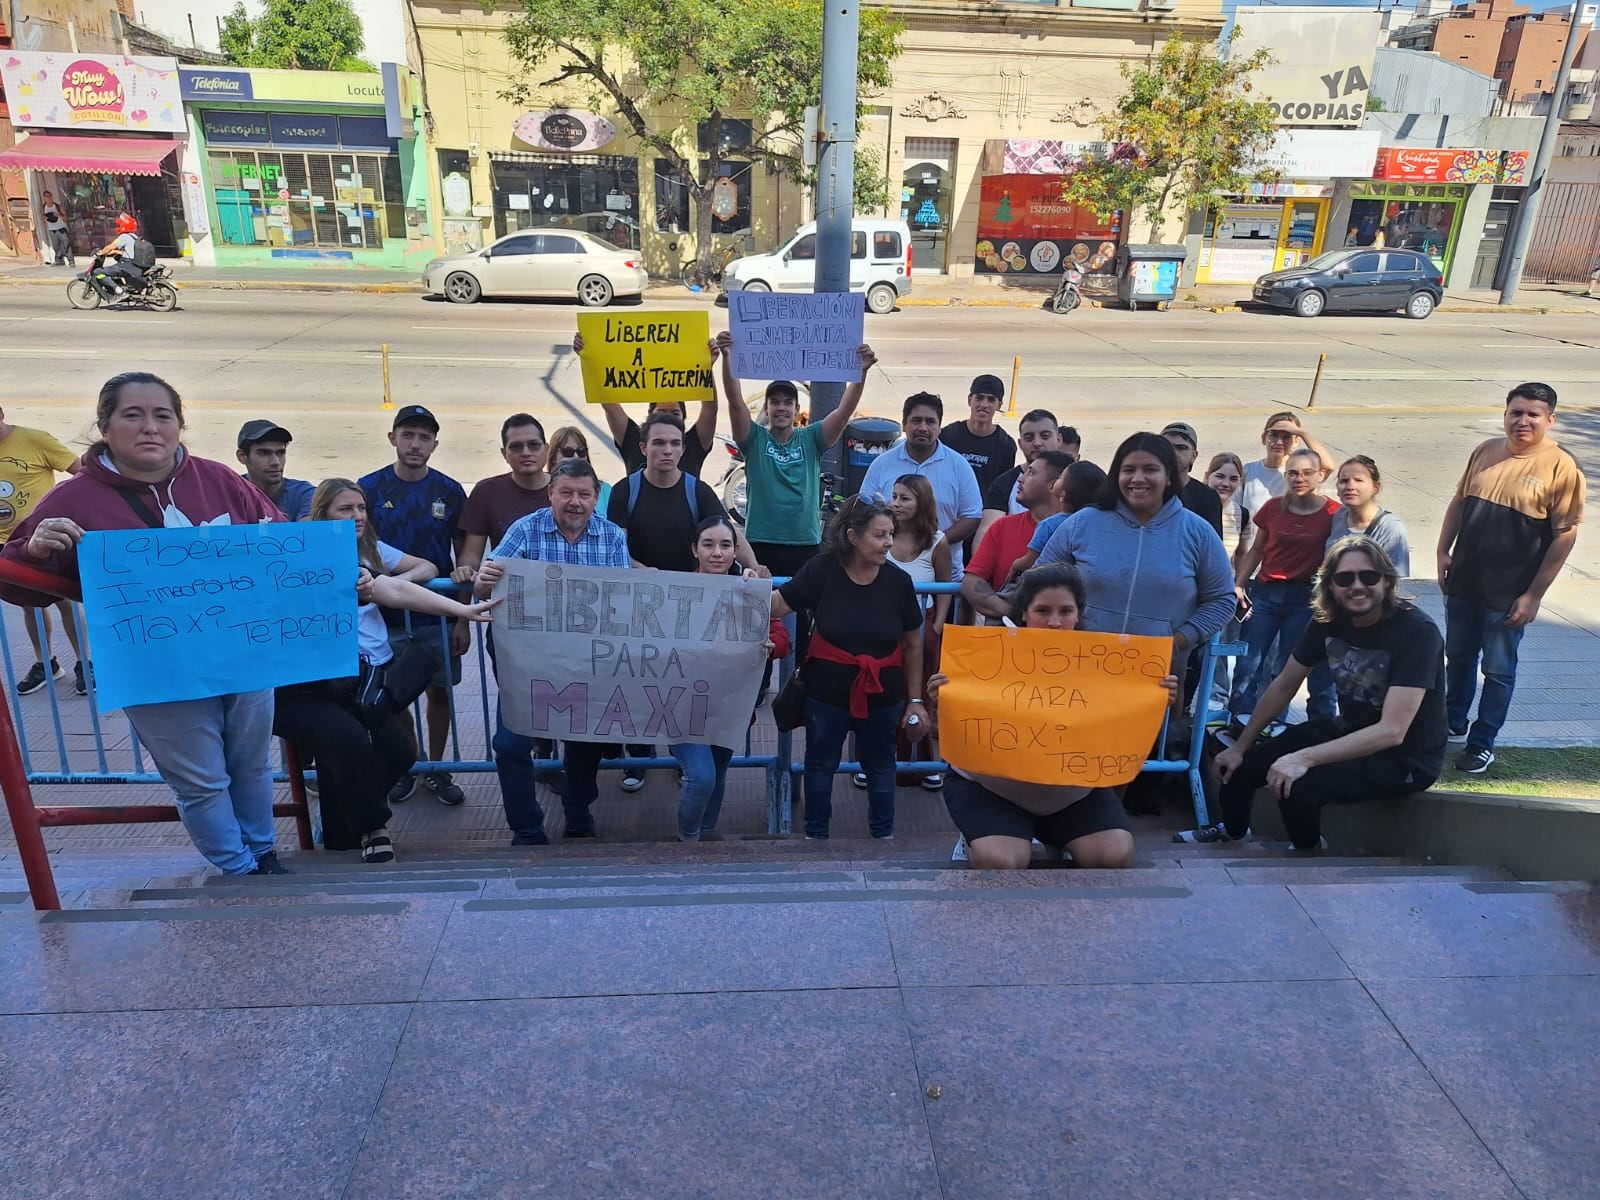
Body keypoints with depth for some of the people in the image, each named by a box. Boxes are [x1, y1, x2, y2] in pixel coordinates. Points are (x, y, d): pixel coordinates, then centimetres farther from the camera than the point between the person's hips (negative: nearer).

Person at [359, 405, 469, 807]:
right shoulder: (369, 488, -3)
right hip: (386, 613, 0)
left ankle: (435, 769, 24)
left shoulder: (449, 492, -1)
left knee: (439, 691, 8)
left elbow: (462, 557, 3)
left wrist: (462, 619, 0)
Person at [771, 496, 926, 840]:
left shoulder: (898, 581, -12)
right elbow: (777, 606, -11)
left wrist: (915, 699, -1)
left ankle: (884, 833, 40)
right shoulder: (823, 569, -16)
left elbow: (913, 645, -3)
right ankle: (815, 834, 37)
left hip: (883, 695, 1)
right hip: (827, 692, -1)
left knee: (880, 764, 20)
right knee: (821, 763, 17)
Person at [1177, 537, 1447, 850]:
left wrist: (1305, 758, -39)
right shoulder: (1329, 621, -7)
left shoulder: (1417, 632, -26)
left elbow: (1391, 731, -32)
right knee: (1241, 764, 2)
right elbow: (1284, 686, 6)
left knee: (1298, 785, -30)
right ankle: (1233, 831, 36)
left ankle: (1308, 852, 4)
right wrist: (1240, 747, 8)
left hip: (1406, 757, -7)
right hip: (1349, 731, 7)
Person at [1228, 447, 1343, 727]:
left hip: (1305, 598, -2)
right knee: (1248, 662, -2)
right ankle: (1239, 723, 7)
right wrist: (1238, 585, 4)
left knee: (1284, 668, 4)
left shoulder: (1333, 513, -5)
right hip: (1265, 591, 2)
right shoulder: (1273, 507, 2)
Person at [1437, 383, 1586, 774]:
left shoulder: (1561, 467, -13)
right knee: (1458, 657, 19)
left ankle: (1482, 744, 20)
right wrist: (1443, 552, 5)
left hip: (1508, 594, -5)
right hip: (1463, 582, 5)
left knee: (1498, 670, 7)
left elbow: (1565, 534, -13)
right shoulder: (1486, 451, 3)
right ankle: (1453, 722, 38)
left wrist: (1534, 595, -14)